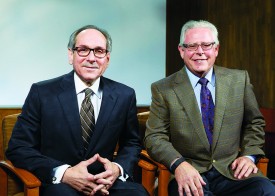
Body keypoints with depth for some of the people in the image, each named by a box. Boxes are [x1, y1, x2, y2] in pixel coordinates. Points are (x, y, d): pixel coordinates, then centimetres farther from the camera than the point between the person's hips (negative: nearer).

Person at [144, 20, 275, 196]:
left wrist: (249, 155, 2)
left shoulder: (240, 79, 9)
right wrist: (178, 164, -20)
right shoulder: (163, 89, 1)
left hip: (233, 171, 3)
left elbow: (254, 123, 18)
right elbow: (155, 137, -2)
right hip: (190, 175, -2)